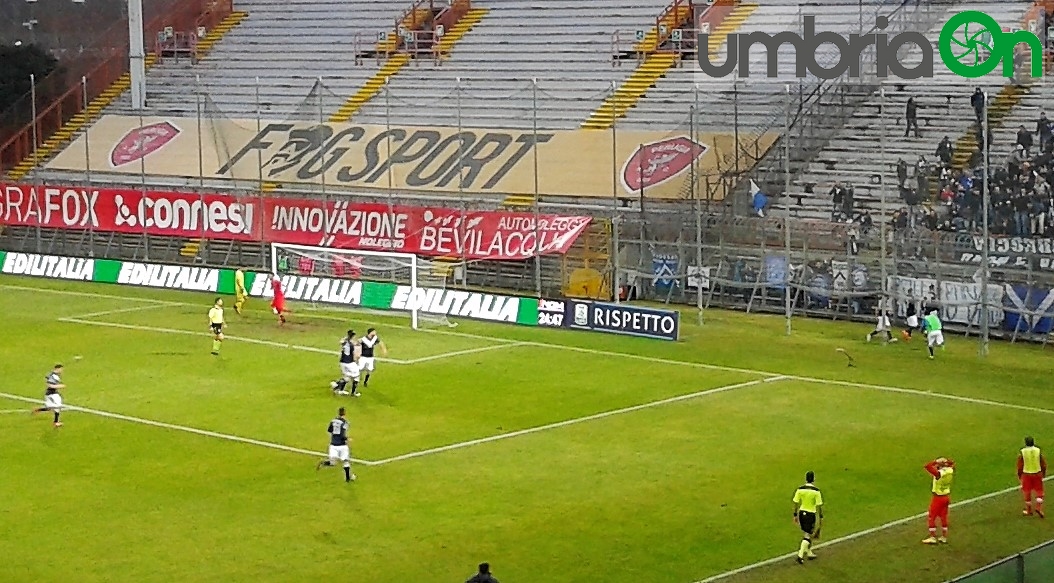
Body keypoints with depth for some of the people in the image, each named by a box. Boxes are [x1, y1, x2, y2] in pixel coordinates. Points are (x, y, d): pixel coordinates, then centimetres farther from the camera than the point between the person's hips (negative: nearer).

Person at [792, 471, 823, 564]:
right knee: (807, 536, 4)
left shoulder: (800, 490, -5)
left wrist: (795, 515, 11)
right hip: (811, 514, -4)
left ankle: (809, 553, 33)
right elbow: (819, 505, -12)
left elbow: (796, 503, 0)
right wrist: (821, 516, 0)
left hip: (802, 513, 4)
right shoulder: (816, 491, -15)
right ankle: (800, 556, -5)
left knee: (806, 534, 21)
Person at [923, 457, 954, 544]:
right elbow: (952, 463, 15)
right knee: (943, 517, 17)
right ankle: (944, 537, 26)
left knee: (931, 517, 6)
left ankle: (933, 537, 9)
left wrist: (936, 462, -23)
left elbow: (928, 466, -36)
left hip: (938, 498, -7)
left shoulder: (939, 473, -28)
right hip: (946, 497, 7)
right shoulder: (950, 471, -8)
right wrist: (946, 461, -3)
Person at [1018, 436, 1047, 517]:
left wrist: (1019, 476, 11)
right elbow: (1043, 464, 1)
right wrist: (1043, 474, 16)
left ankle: (1029, 511, 23)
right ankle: (1038, 508, -3)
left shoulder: (1022, 452, -9)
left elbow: (1019, 466, -4)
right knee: (1039, 492, 13)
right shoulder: (1039, 451, -6)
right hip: (1037, 474, 0)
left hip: (1026, 474, 0)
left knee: (1027, 493, 13)